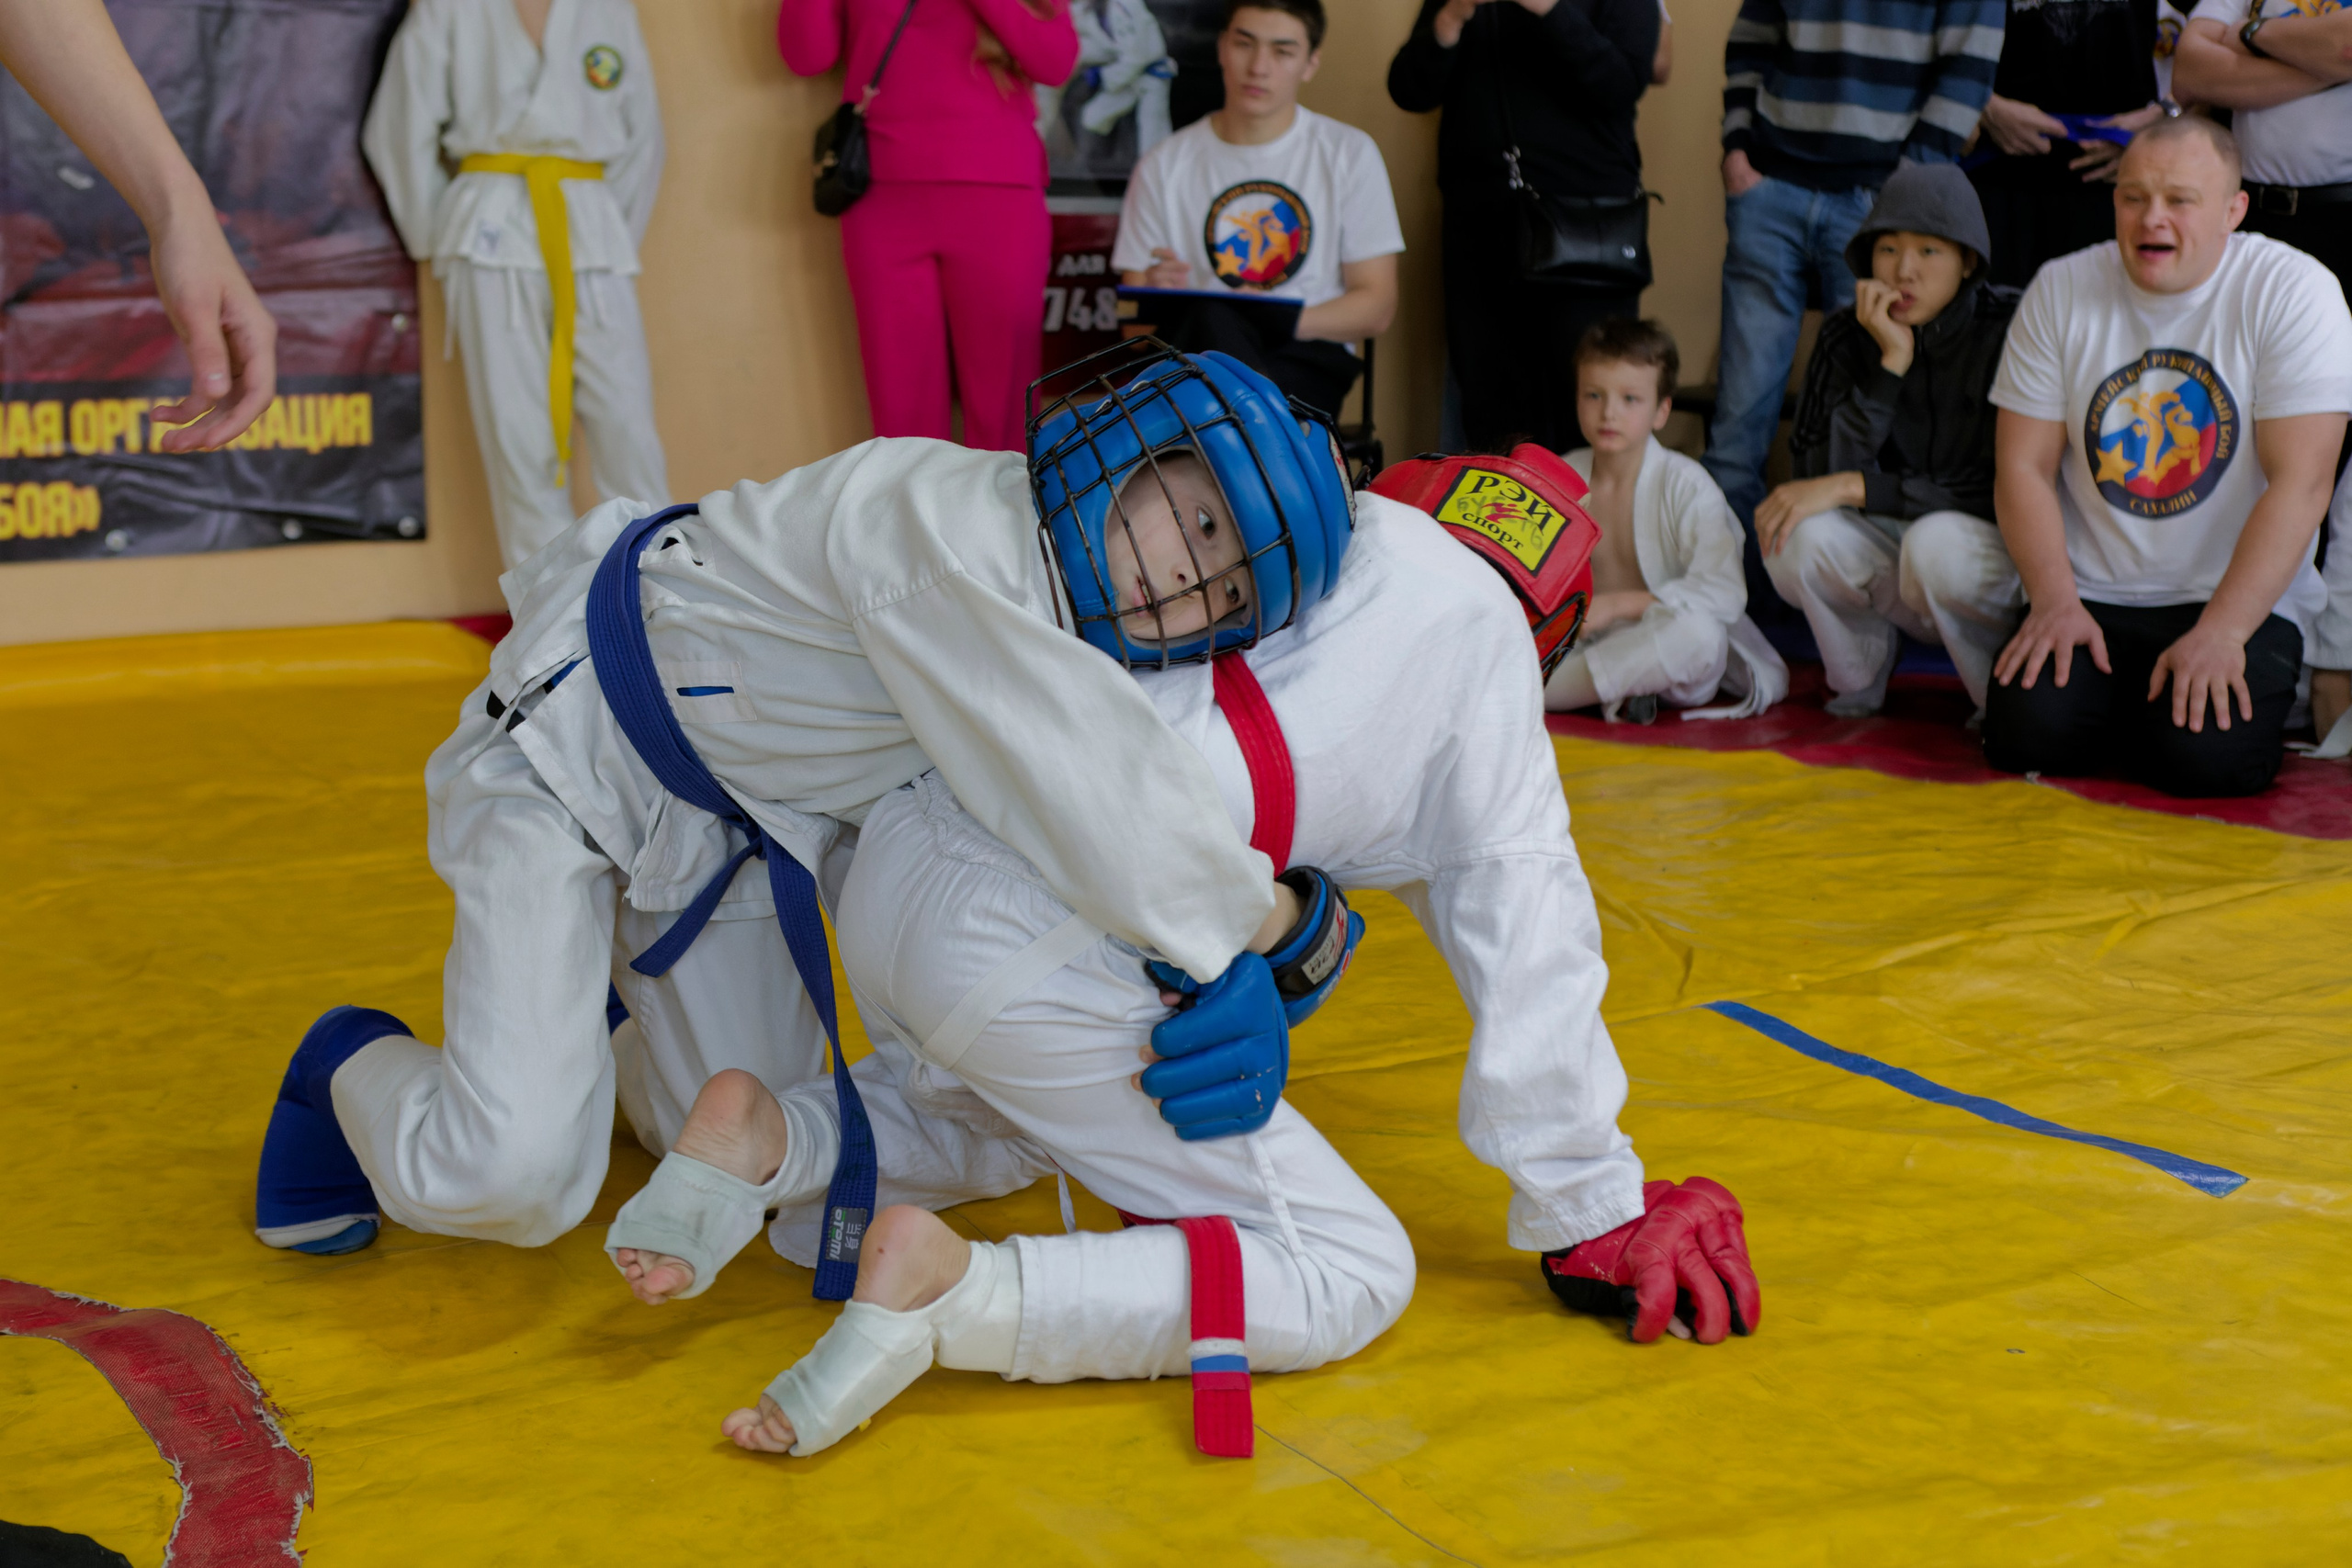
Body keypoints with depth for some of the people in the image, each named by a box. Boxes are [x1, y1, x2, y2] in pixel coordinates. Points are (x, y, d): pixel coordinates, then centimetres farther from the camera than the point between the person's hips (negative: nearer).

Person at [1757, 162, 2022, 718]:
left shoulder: (2011, 329, -15)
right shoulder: (1848, 335, -4)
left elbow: (2003, 493, -20)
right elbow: (1817, 473, -15)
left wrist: (1852, 487, -25)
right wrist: (1891, 360, -22)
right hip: (1890, 554, 3)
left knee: (1935, 543, -36)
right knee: (1805, 538, -27)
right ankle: (1857, 687, 2)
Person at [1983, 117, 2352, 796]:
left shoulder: (2294, 292, -6)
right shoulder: (2061, 290, 3)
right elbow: (2023, 468, 1)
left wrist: (2220, 632, -22)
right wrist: (2056, 602, -14)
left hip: (2238, 598, -2)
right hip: (2089, 594, 2)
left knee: (2204, 755, -26)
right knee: (2027, 733, -24)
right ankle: (2123, 705, 11)